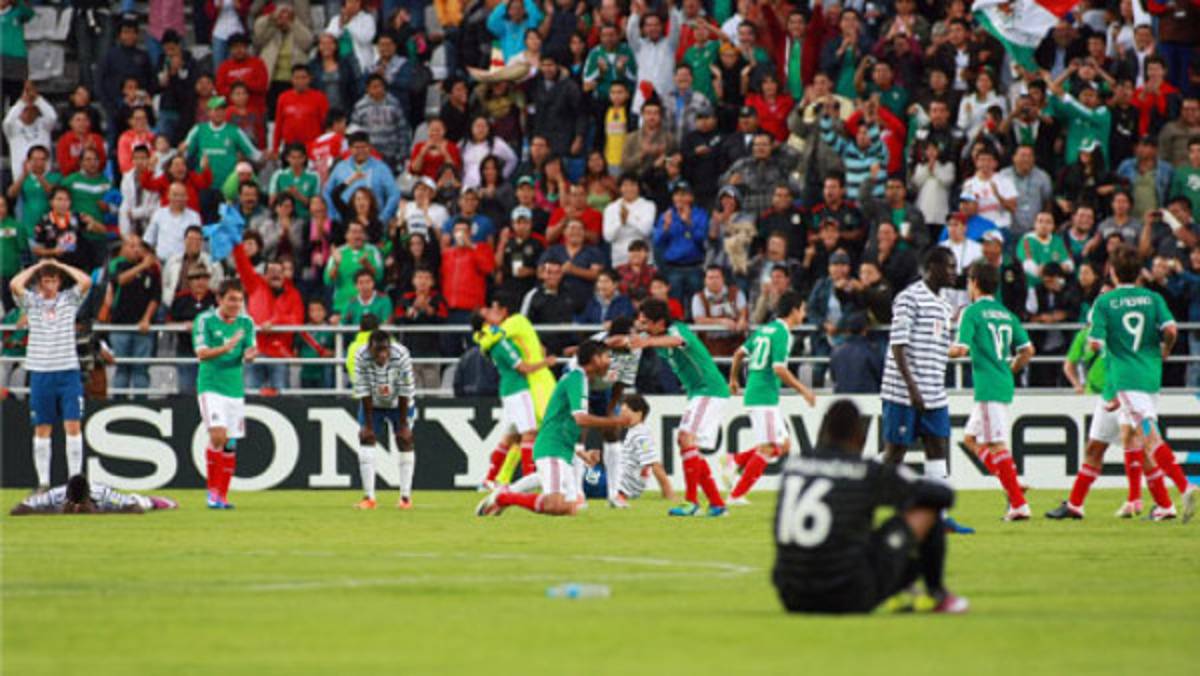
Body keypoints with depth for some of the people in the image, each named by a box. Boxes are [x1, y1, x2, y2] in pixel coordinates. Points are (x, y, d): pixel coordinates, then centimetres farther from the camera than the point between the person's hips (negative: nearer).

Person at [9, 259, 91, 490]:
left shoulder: (70, 299, 8)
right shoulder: (32, 302, 7)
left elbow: (86, 281, -8)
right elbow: (15, 285, -10)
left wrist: (60, 265, 2)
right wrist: (37, 266, 1)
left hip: (68, 370, 0)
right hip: (40, 373, 0)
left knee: (73, 426, -6)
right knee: (42, 428, 3)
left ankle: (75, 478, -3)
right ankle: (43, 481, 7)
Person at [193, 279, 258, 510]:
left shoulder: (246, 322, 5)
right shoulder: (205, 320, -7)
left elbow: (249, 352, 5)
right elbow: (202, 354, -14)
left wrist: (250, 355, -20)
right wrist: (226, 347, -31)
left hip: (235, 387, 5)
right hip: (210, 385, -5)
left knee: (230, 445, 6)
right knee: (218, 435, -19)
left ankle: (222, 495, 15)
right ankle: (213, 489, -7)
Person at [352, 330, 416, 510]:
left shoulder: (401, 355, -31)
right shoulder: (362, 357, -28)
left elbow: (405, 393, -23)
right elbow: (363, 392, -22)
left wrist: (403, 424, -19)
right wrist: (367, 425, -20)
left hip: (398, 404, 0)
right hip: (372, 404, 0)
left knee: (404, 440, -6)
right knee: (366, 438, -11)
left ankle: (406, 497, 1)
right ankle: (368, 497, -10)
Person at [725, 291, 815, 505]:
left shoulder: (765, 329, 14)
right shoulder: (781, 333, -12)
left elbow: (740, 353, 20)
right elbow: (779, 369, -21)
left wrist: (734, 379, 32)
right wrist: (803, 390, -13)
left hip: (755, 394, 9)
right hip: (765, 397, -9)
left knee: (784, 445, 12)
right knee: (768, 448, -6)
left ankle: (734, 461, 8)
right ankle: (737, 495, -6)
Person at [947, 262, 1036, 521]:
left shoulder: (972, 312, -7)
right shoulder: (1007, 315, 14)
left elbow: (961, 349, -15)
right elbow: (1028, 349, 12)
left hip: (988, 387, -8)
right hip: (1004, 386, 8)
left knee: (996, 446, -8)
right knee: (971, 439, 17)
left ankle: (1019, 504, -13)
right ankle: (1014, 487, 7)